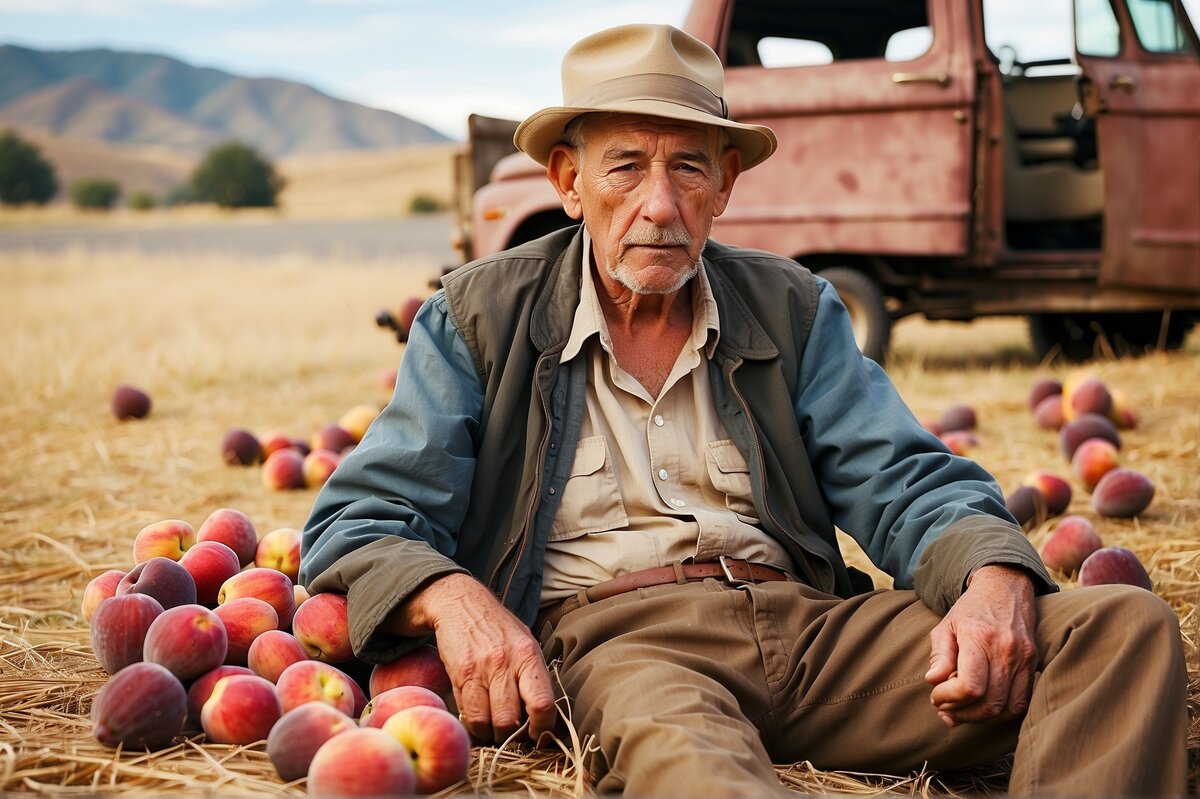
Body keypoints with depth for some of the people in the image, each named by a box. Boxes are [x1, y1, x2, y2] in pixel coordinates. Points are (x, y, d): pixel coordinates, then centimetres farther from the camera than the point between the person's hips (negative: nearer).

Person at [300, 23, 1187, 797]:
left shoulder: (793, 309, 18)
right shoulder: (478, 317, 10)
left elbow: (906, 484, 11)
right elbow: (357, 523, 6)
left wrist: (996, 581, -14)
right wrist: (452, 600, -19)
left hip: (805, 617, 4)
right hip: (611, 638, -4)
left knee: (1128, 623, -16)